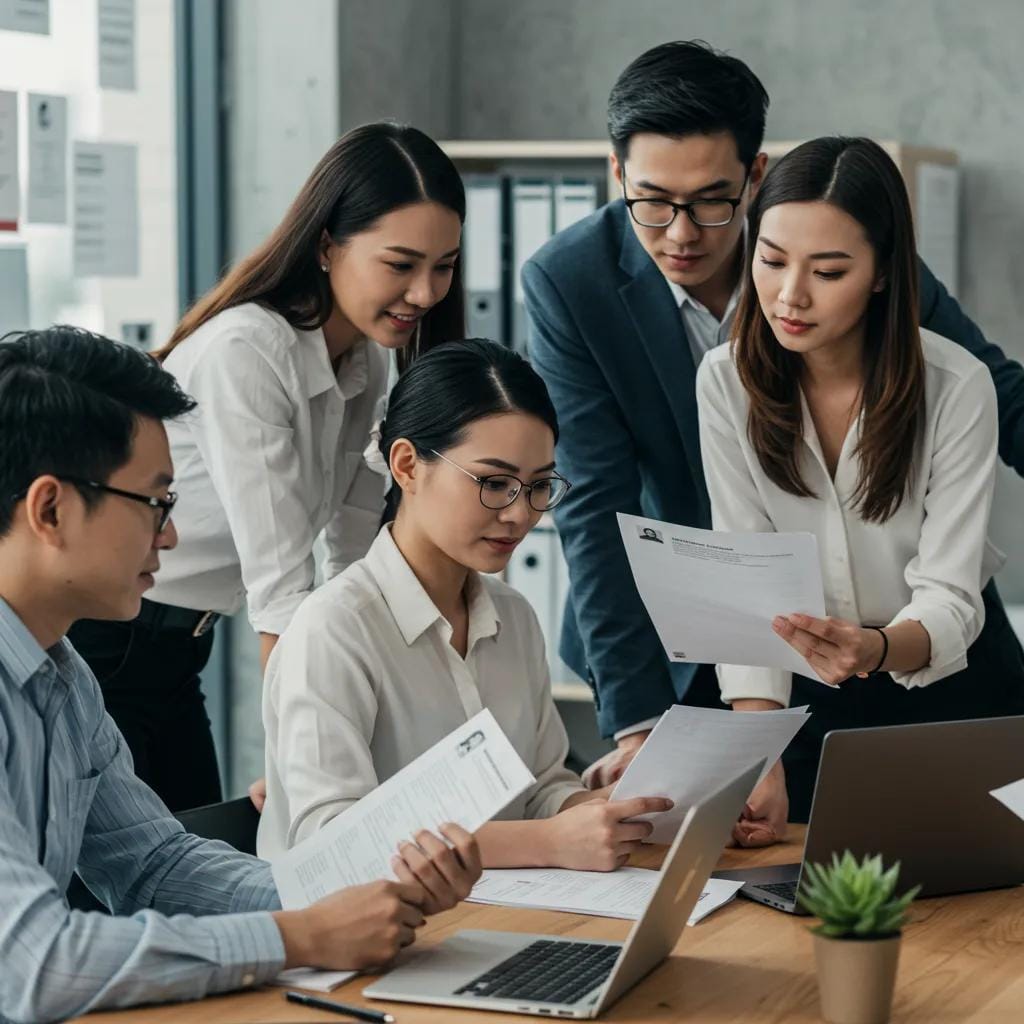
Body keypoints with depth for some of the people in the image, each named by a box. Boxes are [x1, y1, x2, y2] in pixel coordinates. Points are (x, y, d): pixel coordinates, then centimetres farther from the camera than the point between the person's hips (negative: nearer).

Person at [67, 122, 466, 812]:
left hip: (176, 649, 8)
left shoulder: (366, 360, 2)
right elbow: (277, 583, -30)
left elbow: (357, 553, 3)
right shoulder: (244, 352, -24)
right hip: (93, 644, -8)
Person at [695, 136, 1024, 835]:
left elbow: (949, 597, -20)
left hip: (954, 681, -1)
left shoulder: (957, 387, -18)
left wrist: (877, 647, -43)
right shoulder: (727, 382, -11)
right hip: (809, 694, 2)